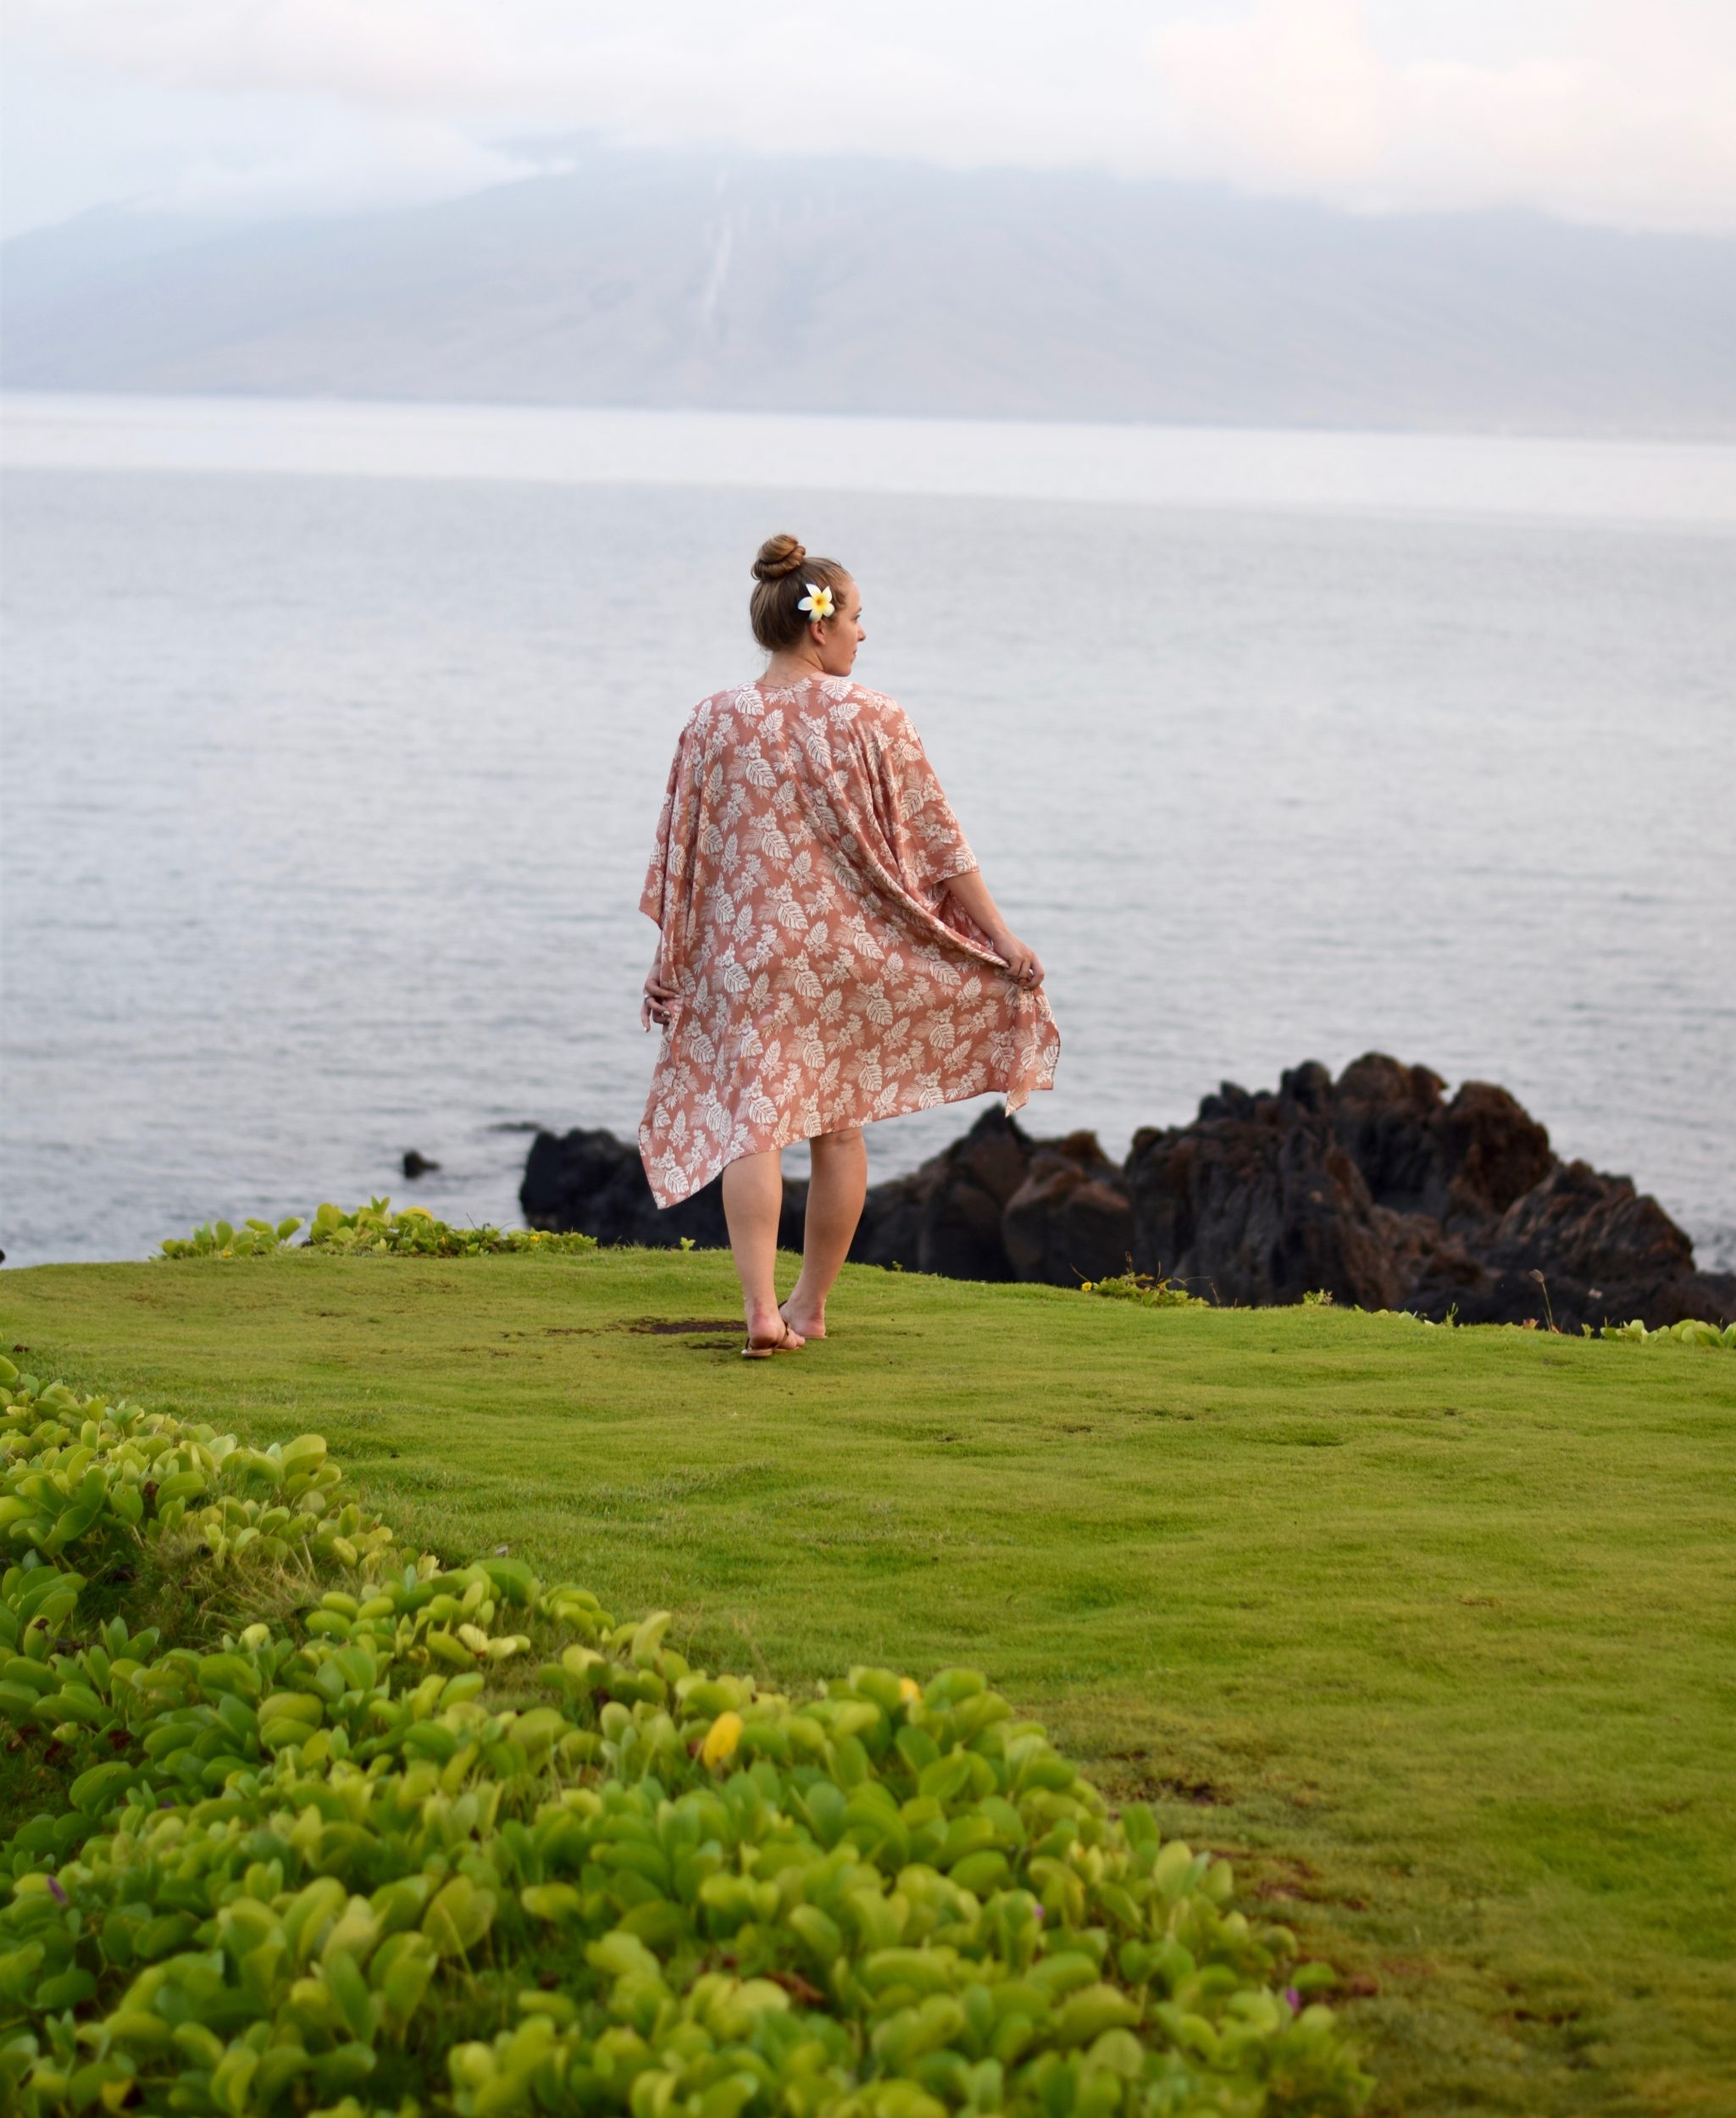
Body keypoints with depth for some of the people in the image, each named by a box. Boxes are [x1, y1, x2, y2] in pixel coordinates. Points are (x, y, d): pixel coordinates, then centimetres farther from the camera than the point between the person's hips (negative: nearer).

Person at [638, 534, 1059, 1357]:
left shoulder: (714, 723, -3)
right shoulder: (873, 719, -8)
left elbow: (679, 854, 3)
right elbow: (936, 842, -6)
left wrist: (668, 961, 12)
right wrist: (1000, 935, 1)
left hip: (749, 951, 0)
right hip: (855, 950, 0)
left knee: (750, 1122, -2)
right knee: (839, 1126, 14)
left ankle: (760, 1307, -19)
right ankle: (810, 1303, 23)